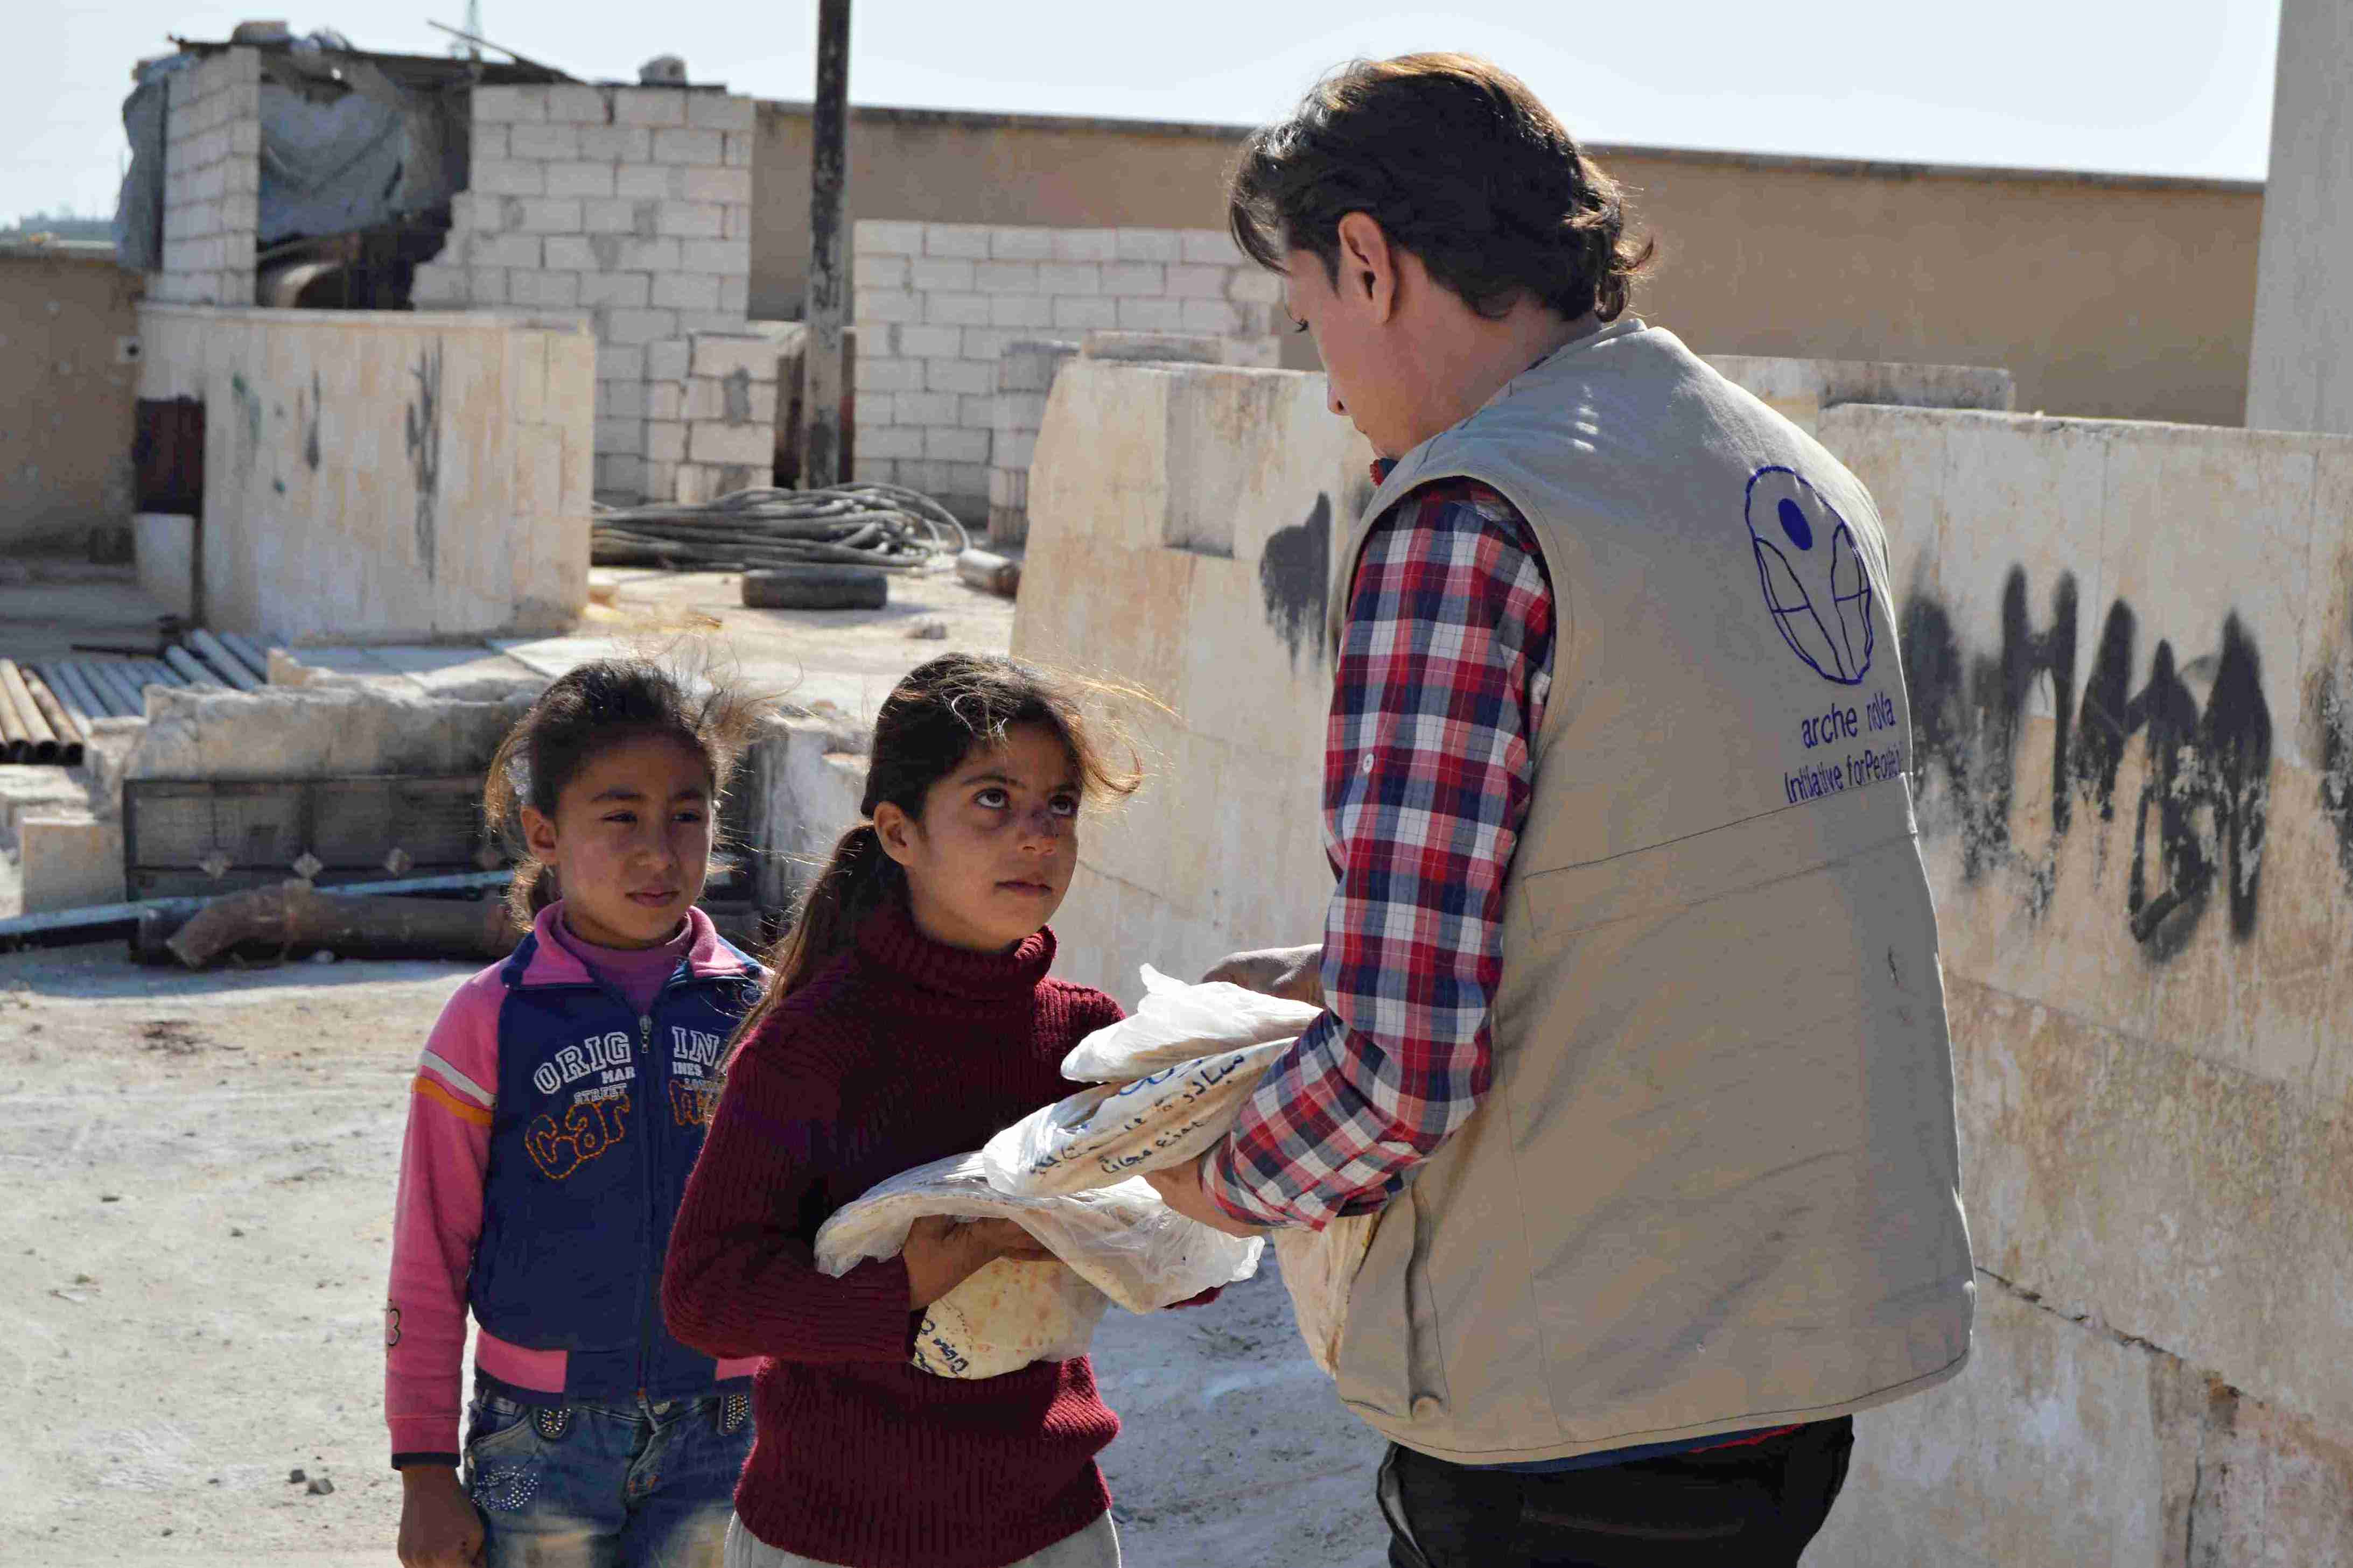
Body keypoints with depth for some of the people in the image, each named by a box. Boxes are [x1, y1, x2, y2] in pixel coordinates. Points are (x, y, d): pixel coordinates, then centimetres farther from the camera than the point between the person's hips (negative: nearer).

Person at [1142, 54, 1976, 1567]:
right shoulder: (1803, 477, 9)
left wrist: (1222, 1180, -2)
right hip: (1827, 1344, 8)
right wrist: (1329, 974, 21)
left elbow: (1405, 1063, -22)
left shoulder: (1465, 517, -17)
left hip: (1587, 1404, -8)